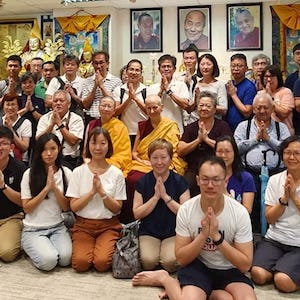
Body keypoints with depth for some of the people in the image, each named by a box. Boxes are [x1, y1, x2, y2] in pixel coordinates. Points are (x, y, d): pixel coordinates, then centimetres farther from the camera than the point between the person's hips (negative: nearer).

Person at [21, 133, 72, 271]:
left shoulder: (66, 173, 1)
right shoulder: (29, 174, -6)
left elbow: (66, 207, -1)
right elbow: (26, 208, -8)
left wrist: (54, 187, -16)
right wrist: (47, 188, -15)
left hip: (57, 227, 2)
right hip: (33, 229, -2)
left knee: (66, 258, -24)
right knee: (48, 261, -26)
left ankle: (48, 244, 9)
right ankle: (32, 247, 7)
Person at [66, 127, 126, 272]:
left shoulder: (116, 174, 0)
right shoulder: (79, 172, 1)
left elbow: (117, 208, -2)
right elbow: (73, 206, -4)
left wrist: (102, 191, -17)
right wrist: (92, 191, -17)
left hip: (108, 226, 0)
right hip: (83, 224, 1)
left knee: (102, 263, -24)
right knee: (80, 263, -23)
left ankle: (107, 247, 8)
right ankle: (89, 246, 9)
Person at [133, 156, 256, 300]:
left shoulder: (240, 213, -15)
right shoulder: (185, 210, -13)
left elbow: (245, 265, -14)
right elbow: (181, 259, -8)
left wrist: (217, 237, -27)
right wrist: (203, 235, -25)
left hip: (229, 270, 2)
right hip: (197, 265, -1)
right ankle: (164, 278, 1)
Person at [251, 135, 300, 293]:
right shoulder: (275, 180, 5)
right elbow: (269, 218, 1)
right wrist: (284, 198, -12)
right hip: (274, 240, 3)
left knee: (283, 282, -23)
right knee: (258, 274, -19)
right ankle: (278, 267, 6)